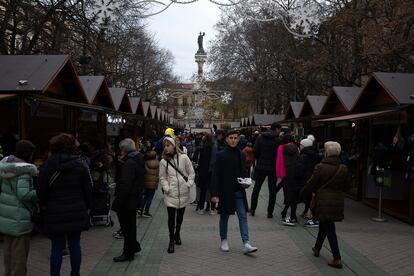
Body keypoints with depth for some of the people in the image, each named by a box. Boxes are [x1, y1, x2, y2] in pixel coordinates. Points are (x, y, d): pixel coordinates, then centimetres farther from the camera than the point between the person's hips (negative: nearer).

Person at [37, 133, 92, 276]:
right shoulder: (81, 165, -2)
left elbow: (41, 191, -2)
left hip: (55, 213, -1)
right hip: (77, 212, 1)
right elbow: (88, 190, 0)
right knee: (75, 245, 12)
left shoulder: (48, 165, -5)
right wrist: (85, 207, 12)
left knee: (57, 247, 7)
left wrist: (45, 205, 15)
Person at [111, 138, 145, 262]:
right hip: (135, 199, 10)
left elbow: (125, 185, -26)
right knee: (130, 225, 23)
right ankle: (134, 246, 38)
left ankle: (128, 254, 17)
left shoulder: (129, 163, -22)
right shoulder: (138, 160, 8)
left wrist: (118, 202, -23)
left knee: (127, 227, 4)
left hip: (127, 201, -10)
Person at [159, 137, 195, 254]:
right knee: (171, 217, -6)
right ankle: (171, 241, 9)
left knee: (180, 215, 16)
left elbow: (191, 173, 1)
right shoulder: (163, 161, -1)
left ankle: (177, 234, 39)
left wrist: (189, 184, -9)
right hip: (170, 194, -1)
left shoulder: (184, 158, -5)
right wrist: (166, 188, -10)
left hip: (183, 193, 1)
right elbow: (162, 178, 3)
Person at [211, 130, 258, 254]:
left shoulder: (241, 155, 6)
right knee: (224, 217, 11)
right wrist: (215, 194, -15)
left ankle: (246, 244, 2)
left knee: (243, 216, 0)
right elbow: (216, 175, -10)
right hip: (225, 192, -3)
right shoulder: (221, 155, -8)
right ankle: (224, 240, 27)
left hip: (239, 192, 4)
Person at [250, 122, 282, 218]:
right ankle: (270, 212, 9)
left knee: (256, 188, 14)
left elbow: (255, 151, -7)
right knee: (272, 190, 8)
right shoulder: (278, 140, -9)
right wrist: (276, 162, 7)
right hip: (273, 168, -2)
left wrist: (259, 159, 9)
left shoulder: (260, 137, -1)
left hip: (260, 167, 3)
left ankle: (252, 209, 17)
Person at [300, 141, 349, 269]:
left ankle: (337, 259, 0)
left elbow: (311, 184, -7)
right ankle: (317, 248, 38)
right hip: (337, 201, 5)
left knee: (329, 228, 1)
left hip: (324, 202, -5)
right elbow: (345, 186, 10)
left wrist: (303, 194, 9)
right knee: (324, 225, 21)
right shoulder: (343, 169, 0)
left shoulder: (320, 167, -14)